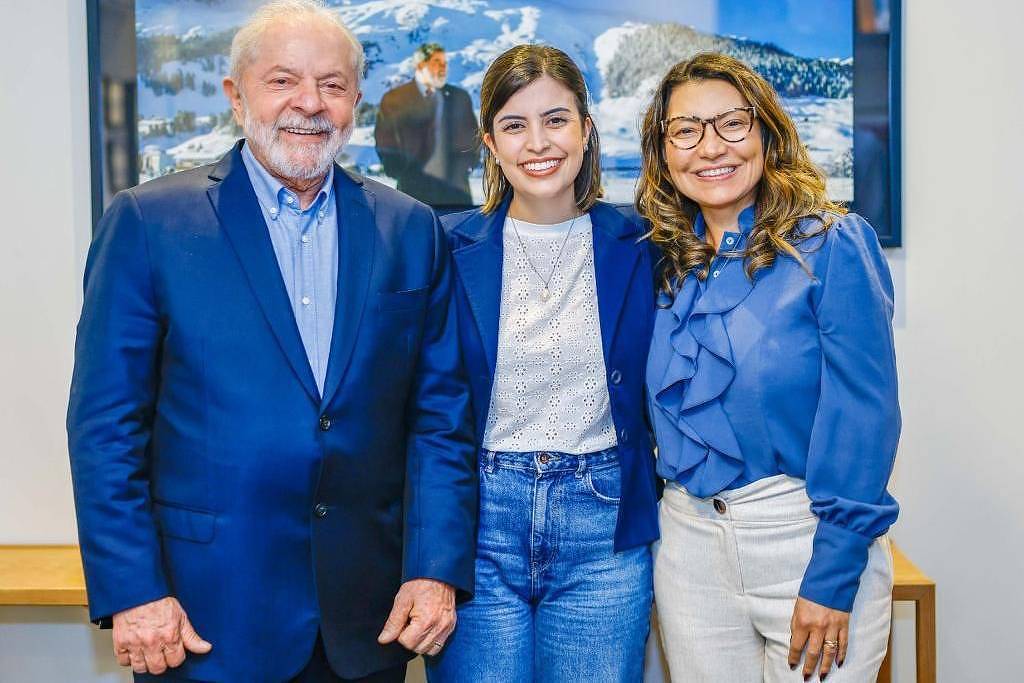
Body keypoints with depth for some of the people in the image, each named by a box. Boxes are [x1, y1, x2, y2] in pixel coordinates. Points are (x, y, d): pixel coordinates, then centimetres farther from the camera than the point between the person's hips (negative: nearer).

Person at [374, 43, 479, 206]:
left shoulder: (460, 97, 14)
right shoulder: (394, 99, 4)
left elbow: (473, 137, 18)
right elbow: (384, 142, 4)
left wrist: (465, 165, 3)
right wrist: (403, 172, -5)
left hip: (456, 191, 3)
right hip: (415, 189, -2)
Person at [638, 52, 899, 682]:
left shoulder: (832, 245, -9)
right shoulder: (665, 264, 5)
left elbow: (863, 417, -13)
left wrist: (832, 579, -16)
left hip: (812, 537, -4)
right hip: (689, 542, 4)